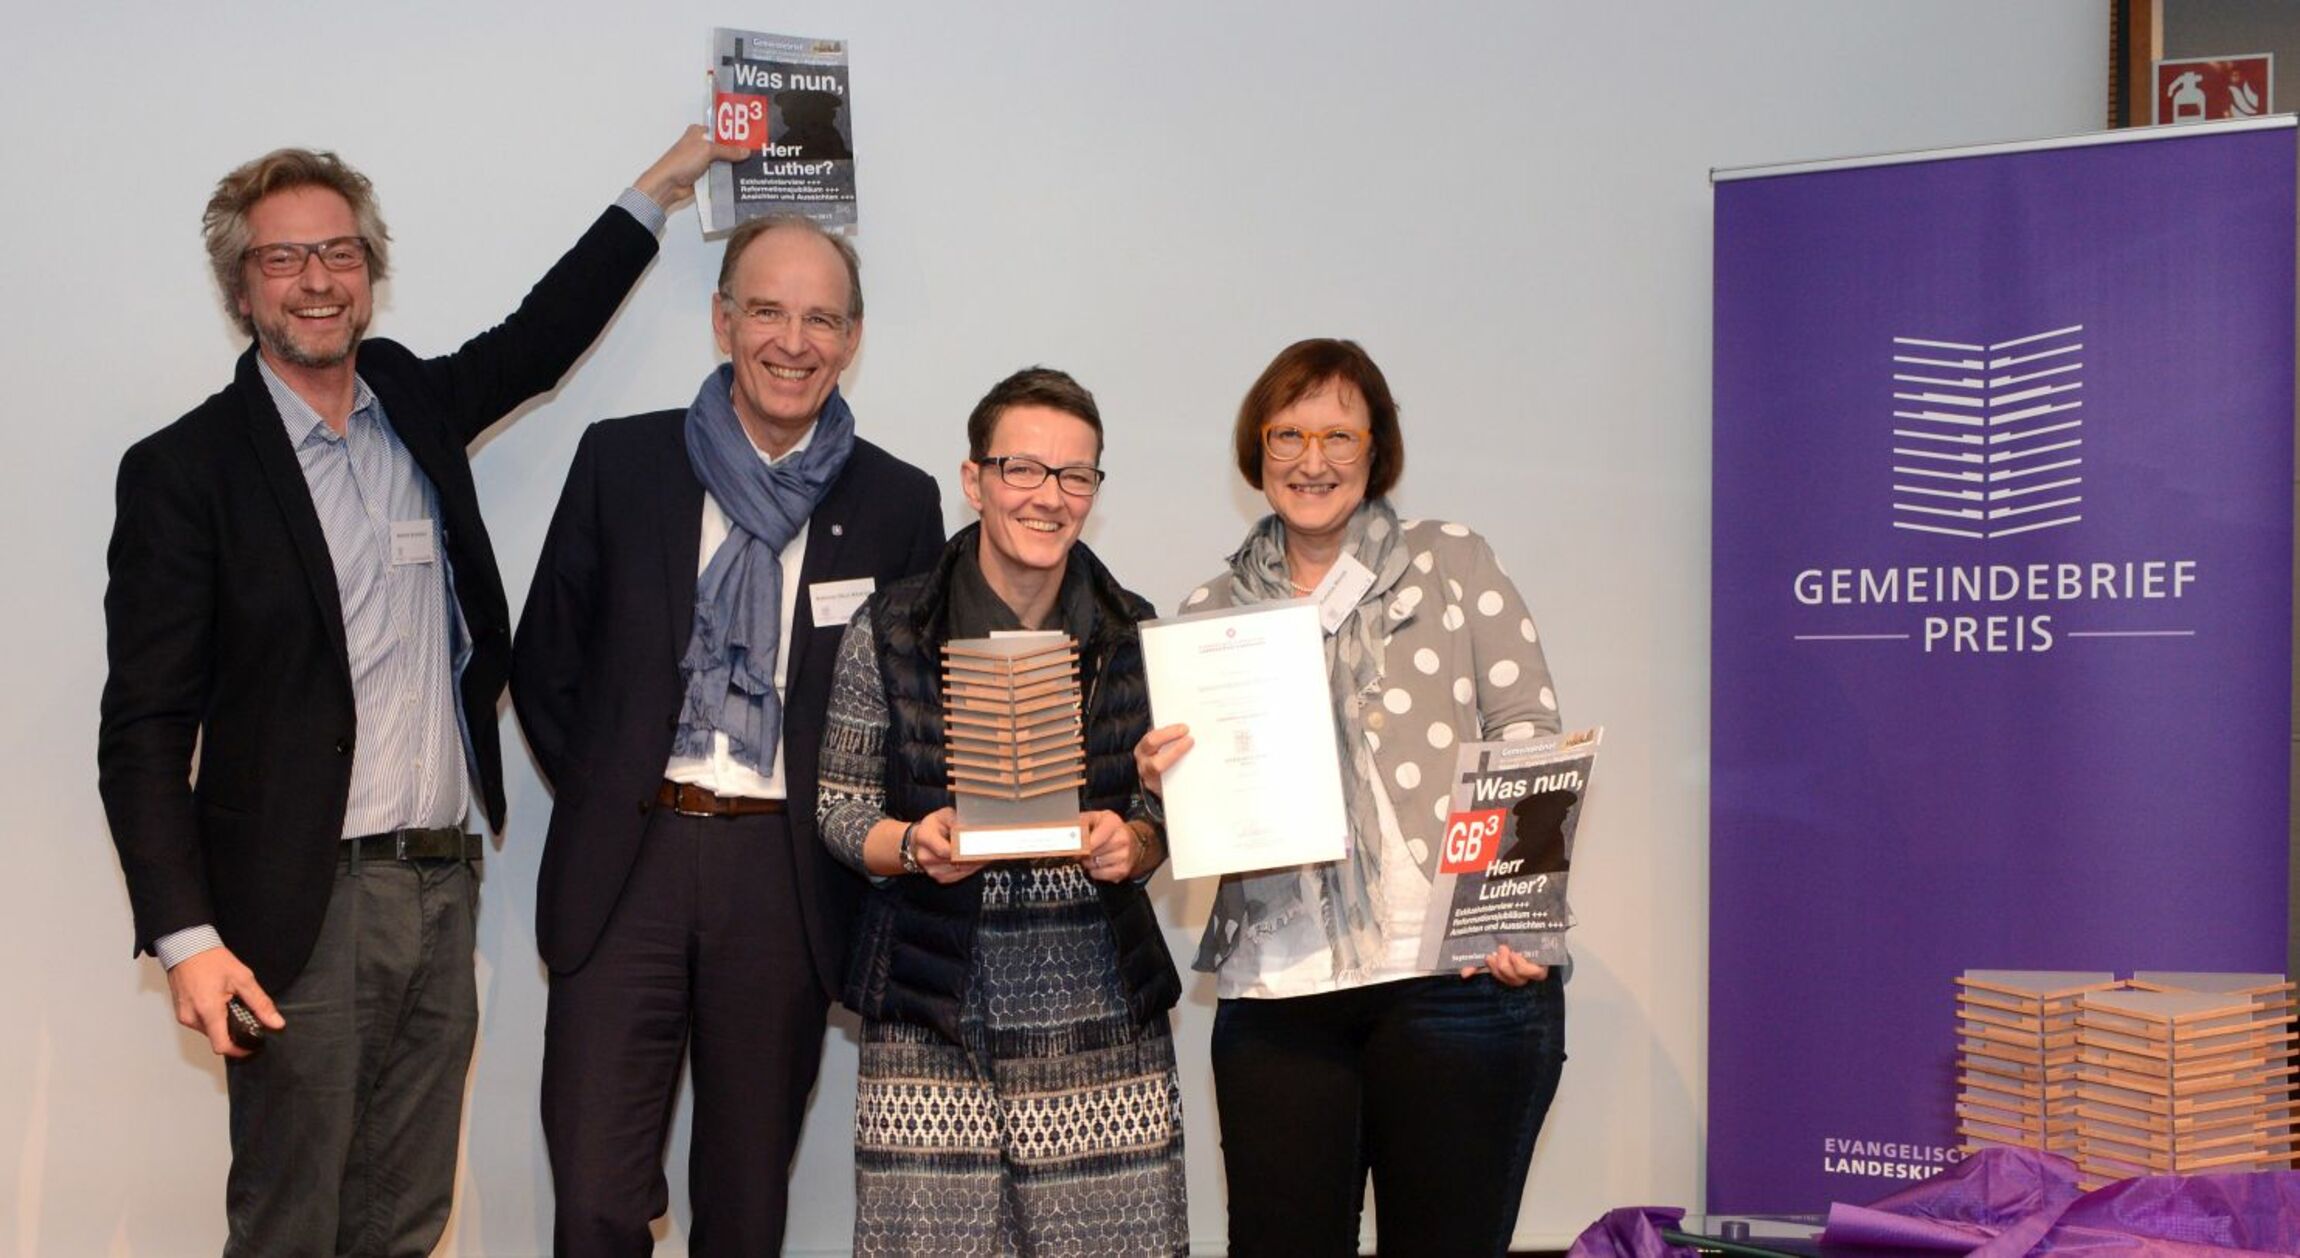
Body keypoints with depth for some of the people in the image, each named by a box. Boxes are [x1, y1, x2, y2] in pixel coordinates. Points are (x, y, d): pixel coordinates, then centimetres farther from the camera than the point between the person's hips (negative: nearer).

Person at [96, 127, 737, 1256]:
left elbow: (542, 335, 30)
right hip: (302, 913, -5)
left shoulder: (416, 404, 11)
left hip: (442, 894, 6)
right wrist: (187, 939, -17)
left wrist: (665, 182, 29)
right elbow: (144, 728, -9)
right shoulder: (185, 469, -6)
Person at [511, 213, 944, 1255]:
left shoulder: (898, 504, 4)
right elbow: (545, 663, 9)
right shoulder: (620, 462, 4)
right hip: (626, 866, 0)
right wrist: (602, 794, 2)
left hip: (786, 882, 1)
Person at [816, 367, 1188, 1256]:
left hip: (1101, 1017, 2)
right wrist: (914, 846, -14)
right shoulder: (889, 632, 0)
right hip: (935, 1019, -1)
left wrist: (1133, 844, -9)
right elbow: (840, 806, 5)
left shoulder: (1132, 635, 6)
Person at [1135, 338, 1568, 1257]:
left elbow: (1530, 739, 2)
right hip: (1277, 990, 2)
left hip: (1462, 976, -2)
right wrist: (1163, 782, -7)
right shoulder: (1212, 613, 14)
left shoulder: (1452, 565, 8)